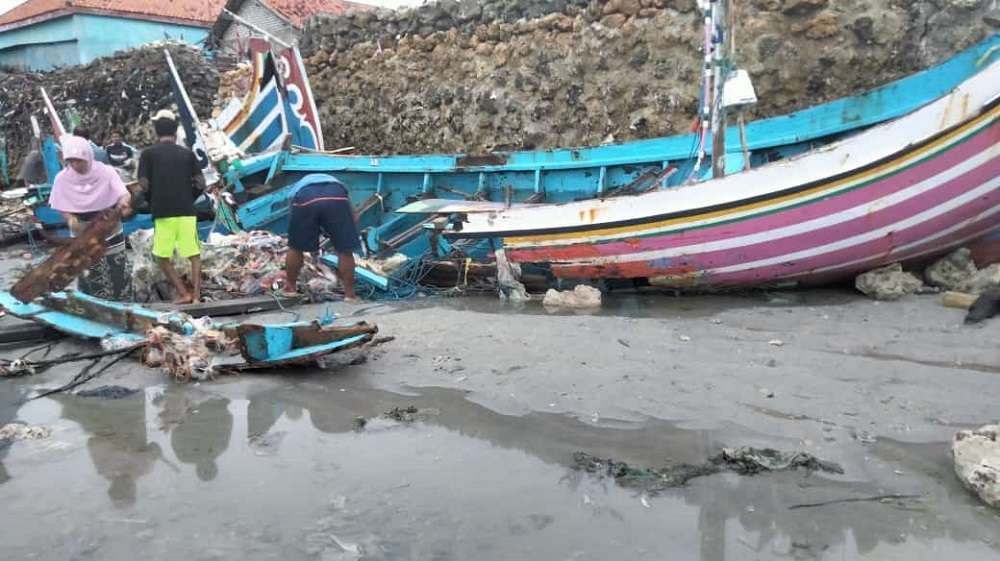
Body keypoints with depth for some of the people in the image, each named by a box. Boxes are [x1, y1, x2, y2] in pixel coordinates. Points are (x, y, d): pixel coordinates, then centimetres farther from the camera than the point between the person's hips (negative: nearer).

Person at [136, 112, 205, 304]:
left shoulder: (148, 153, 5)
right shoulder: (187, 153, 9)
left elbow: (144, 185, -3)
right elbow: (200, 184, 1)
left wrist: (153, 203, 14)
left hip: (162, 213, -1)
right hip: (187, 211, 1)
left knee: (162, 258, 11)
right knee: (194, 255, 10)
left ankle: (182, 293, 4)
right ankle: (196, 295, 0)